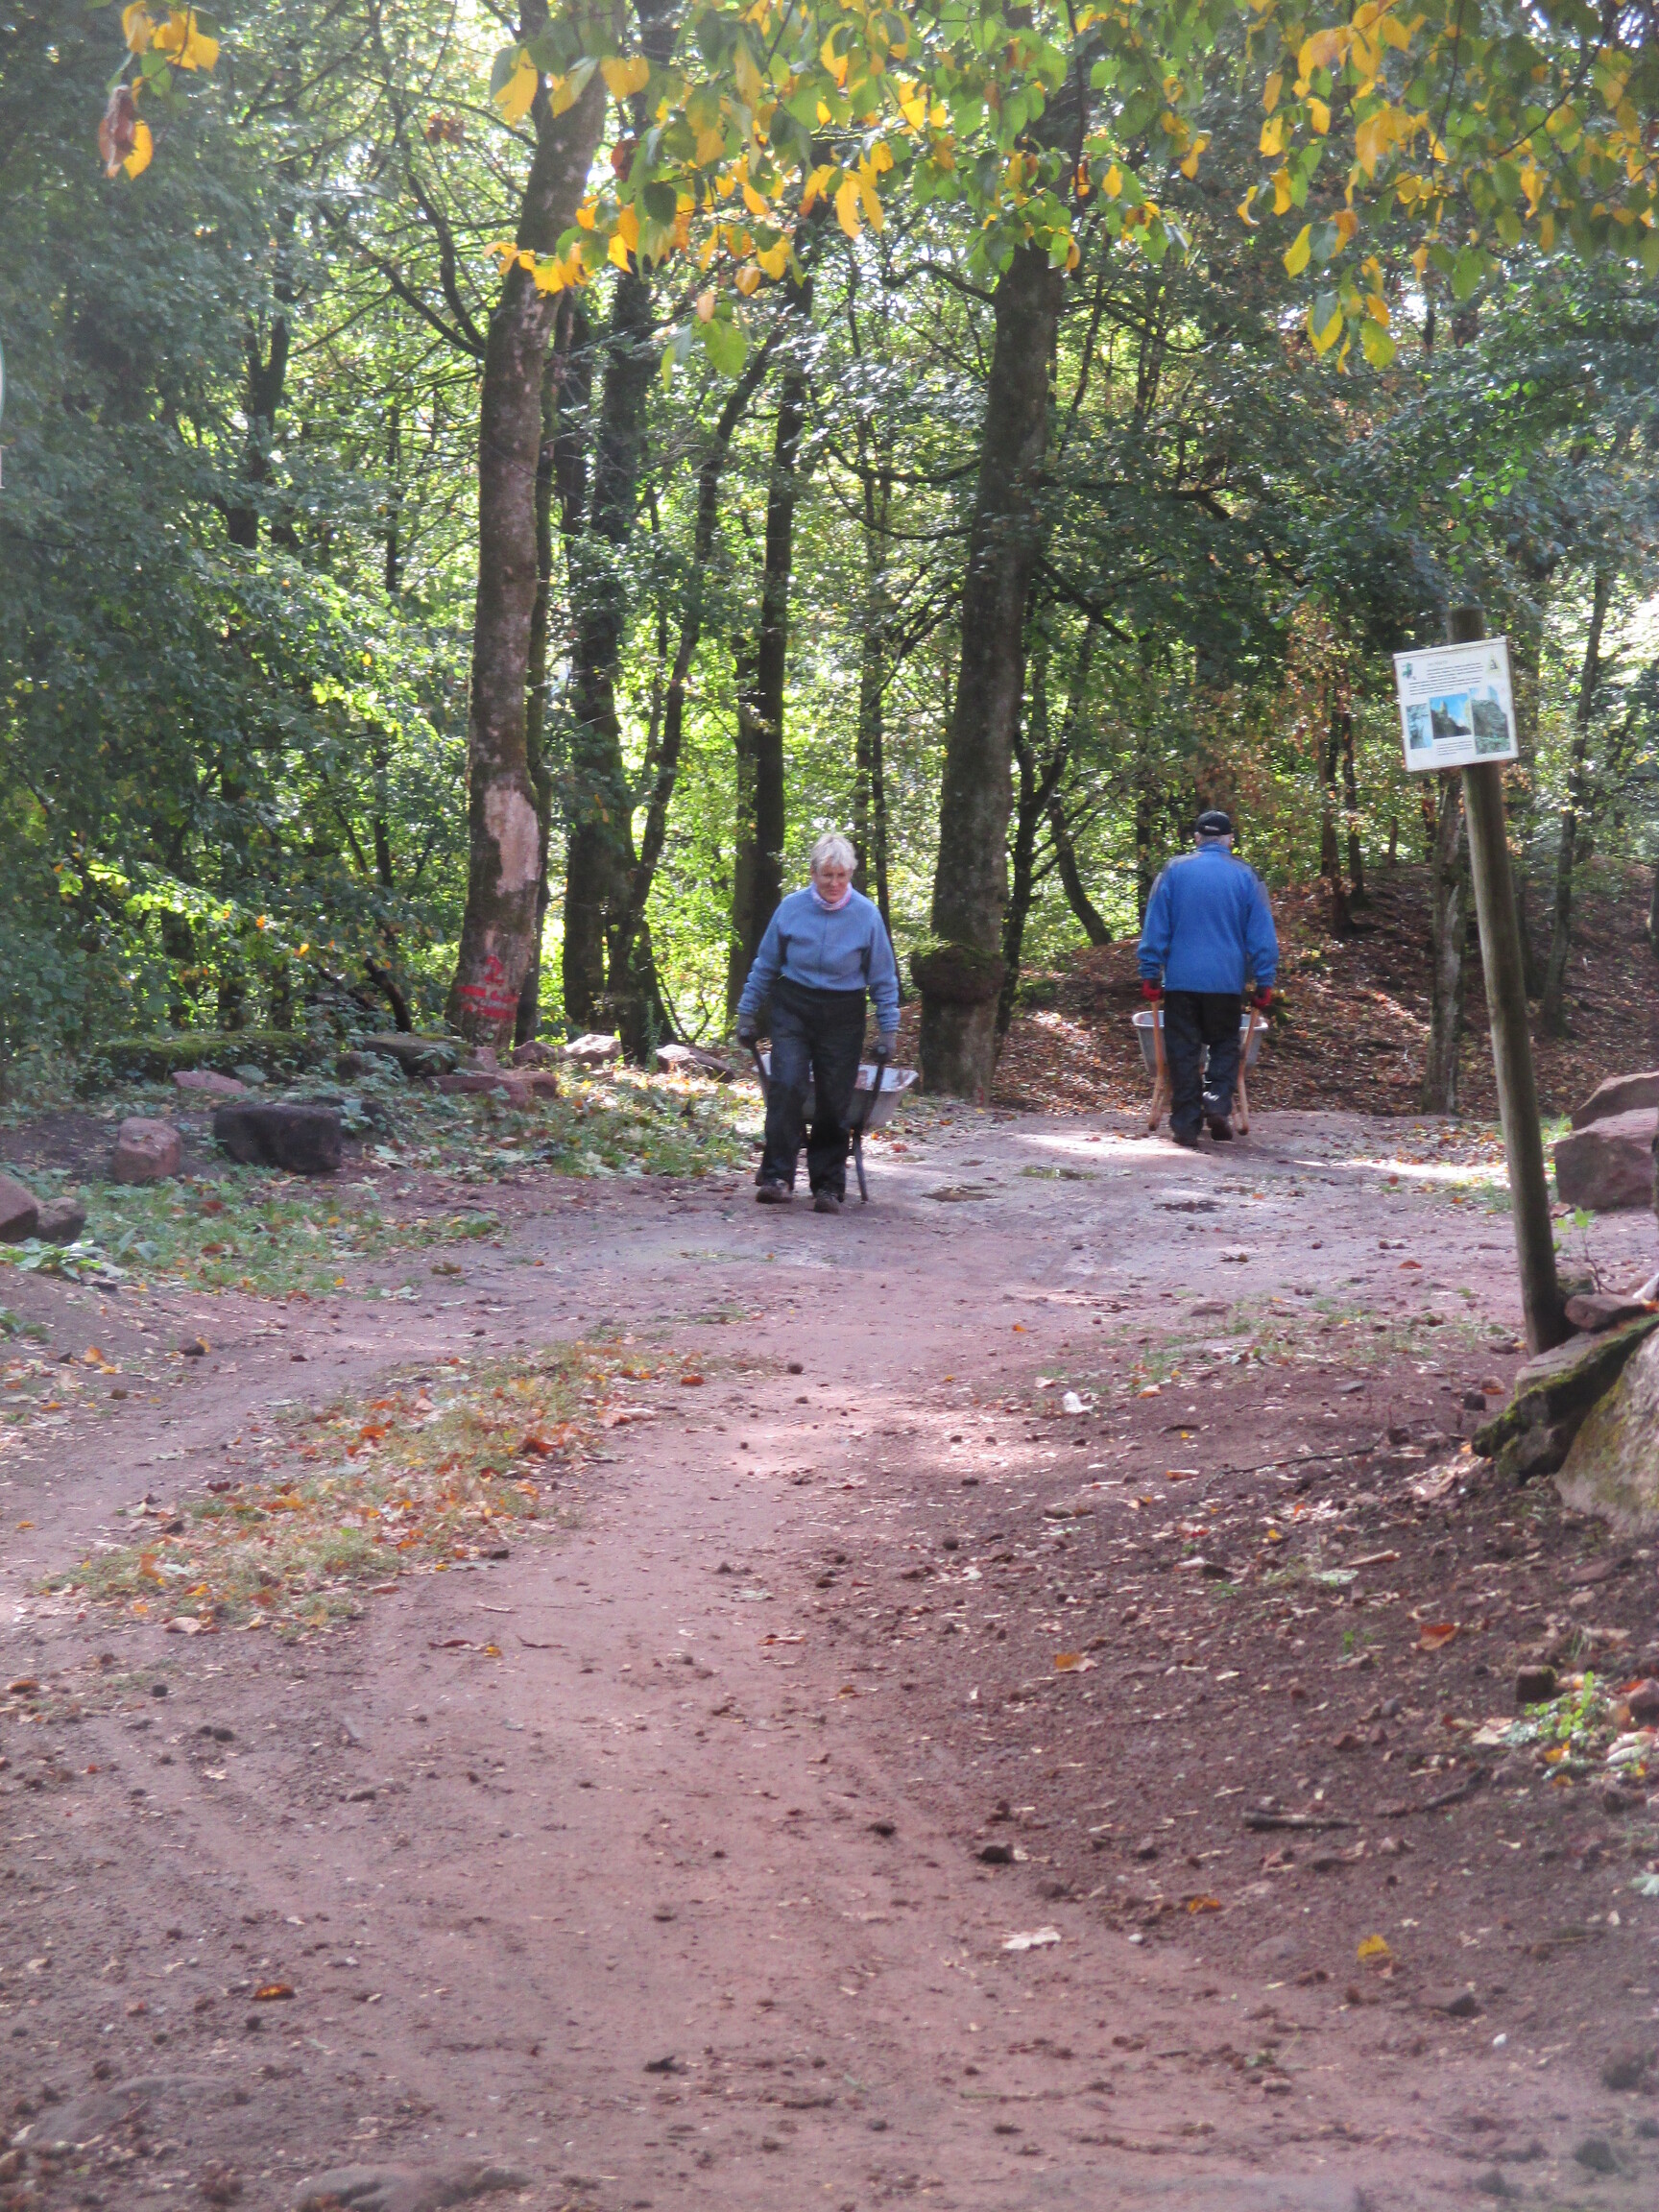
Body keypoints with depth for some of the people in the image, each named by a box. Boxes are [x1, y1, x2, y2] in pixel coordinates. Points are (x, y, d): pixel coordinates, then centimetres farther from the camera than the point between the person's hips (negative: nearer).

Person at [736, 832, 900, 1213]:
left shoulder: (866, 915, -6)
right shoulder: (792, 908, -4)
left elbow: (883, 978, 4)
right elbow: (765, 965, 8)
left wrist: (888, 1028, 2)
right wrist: (747, 1013, 10)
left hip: (843, 1018, 0)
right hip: (793, 1009, 0)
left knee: (834, 1102, 2)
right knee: (786, 1087, -16)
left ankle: (828, 1187, 12)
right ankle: (777, 1178, -15)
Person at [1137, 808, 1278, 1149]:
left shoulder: (1175, 871, 2)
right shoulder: (1245, 876, 3)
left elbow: (1155, 926, 2)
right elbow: (1262, 934, 4)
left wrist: (1150, 974, 6)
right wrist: (1264, 982, 8)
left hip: (1181, 980, 0)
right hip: (1228, 981, 0)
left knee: (1183, 1049, 5)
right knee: (1224, 1044, 14)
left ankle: (1185, 1124, 4)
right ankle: (1218, 1100, -9)